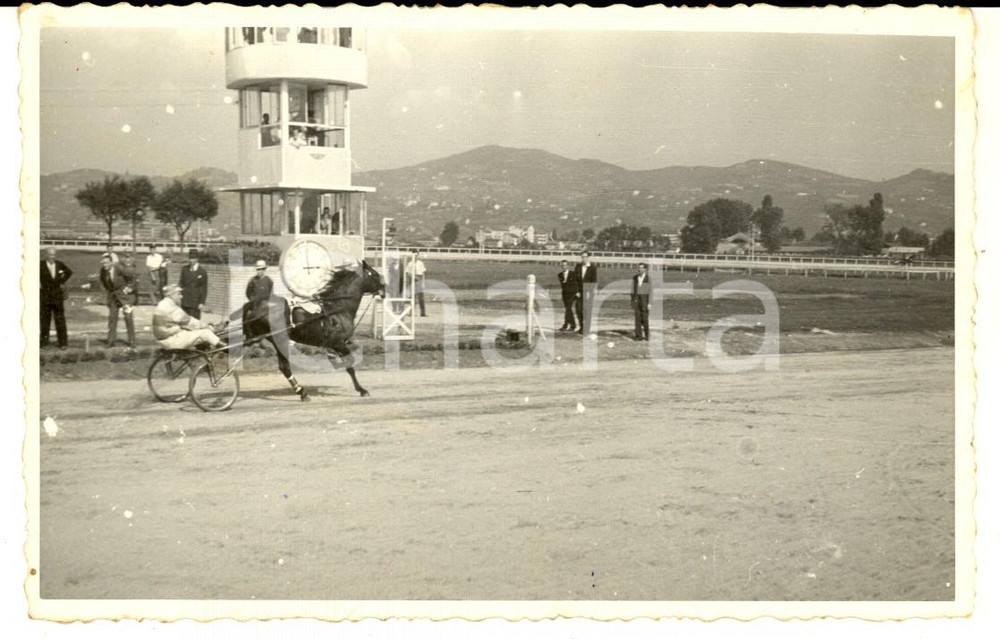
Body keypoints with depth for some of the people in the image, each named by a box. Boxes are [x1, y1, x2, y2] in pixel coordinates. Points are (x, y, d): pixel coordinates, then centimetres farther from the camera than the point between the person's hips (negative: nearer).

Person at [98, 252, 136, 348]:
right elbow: (102, 280, 17)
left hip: (123, 293, -5)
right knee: (112, 316, 3)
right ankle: (111, 340, 10)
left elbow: (131, 276, -8)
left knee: (128, 317, -4)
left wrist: (129, 288, -8)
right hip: (112, 295, 5)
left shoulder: (119, 268, -21)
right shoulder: (103, 271, -6)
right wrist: (106, 289, 8)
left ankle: (132, 341, 1)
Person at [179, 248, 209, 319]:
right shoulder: (185, 269, 8)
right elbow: (181, 283, 14)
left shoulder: (202, 271, -6)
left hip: (196, 301, -4)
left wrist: (202, 302, -9)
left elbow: (204, 288, -5)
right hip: (185, 301, 4)